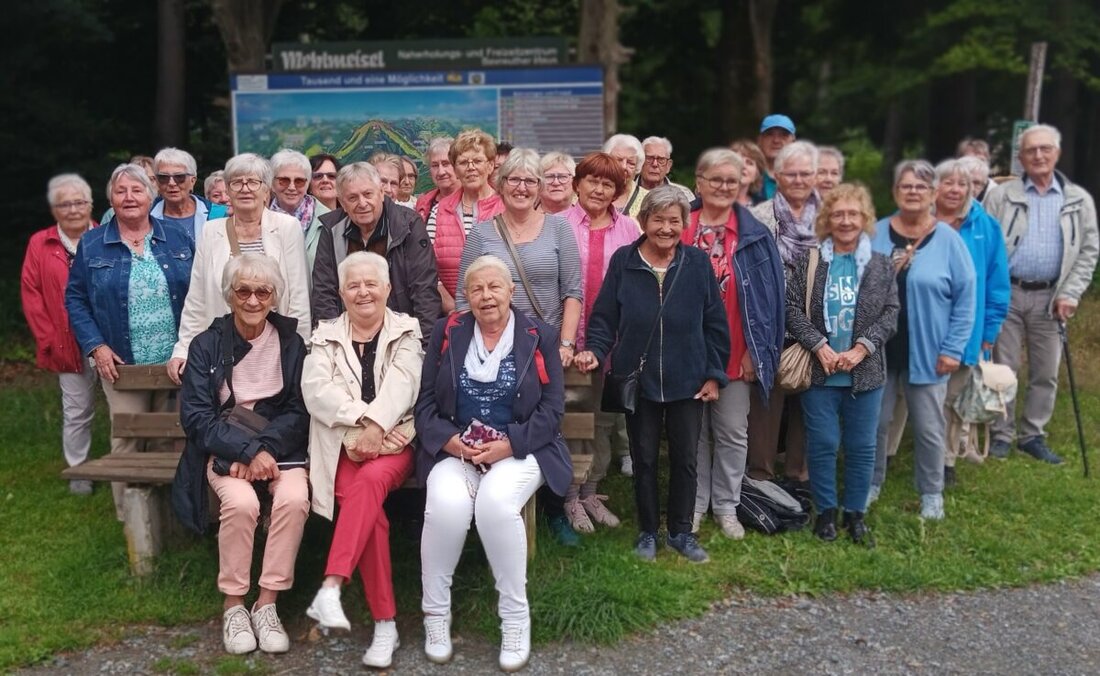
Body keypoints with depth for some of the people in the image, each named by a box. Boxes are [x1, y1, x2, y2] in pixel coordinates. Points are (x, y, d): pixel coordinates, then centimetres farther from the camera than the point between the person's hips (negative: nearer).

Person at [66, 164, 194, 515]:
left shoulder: (178, 238, 6)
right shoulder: (91, 244, 4)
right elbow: (75, 298, 5)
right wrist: (95, 346, -6)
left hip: (177, 362, 1)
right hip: (121, 364, -1)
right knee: (126, 442, 1)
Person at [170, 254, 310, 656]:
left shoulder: (290, 342, 4)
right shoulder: (207, 345, 1)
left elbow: (299, 410, 0)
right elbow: (196, 416, -6)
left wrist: (264, 449, -17)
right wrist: (247, 450, -19)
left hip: (280, 446, 1)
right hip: (225, 449, -1)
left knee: (294, 498, -29)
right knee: (241, 502, -31)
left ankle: (267, 604, -16)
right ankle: (234, 605, -11)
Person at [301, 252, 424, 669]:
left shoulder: (407, 332, 11)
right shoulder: (326, 336, 15)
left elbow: (401, 384, -7)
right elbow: (316, 389, -3)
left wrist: (376, 427, -24)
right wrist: (364, 420, -18)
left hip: (394, 442, 0)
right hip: (344, 444, 1)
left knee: (371, 479, -35)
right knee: (369, 509, -27)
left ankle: (330, 588, -39)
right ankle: (385, 623, -23)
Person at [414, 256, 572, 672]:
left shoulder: (540, 336, 5)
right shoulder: (447, 333, 10)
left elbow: (551, 409, -2)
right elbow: (425, 402, 5)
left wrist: (509, 444, -16)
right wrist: (449, 440, -14)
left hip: (520, 449, -1)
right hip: (454, 448, 2)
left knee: (495, 502, -33)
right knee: (447, 504, -30)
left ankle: (516, 617, -15)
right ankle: (435, 614, -10)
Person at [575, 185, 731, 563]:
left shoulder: (697, 263, -3)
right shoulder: (623, 262, -5)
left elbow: (715, 323, 0)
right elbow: (604, 317, -2)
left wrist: (714, 374, -1)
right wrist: (595, 350, -19)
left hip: (688, 382, 1)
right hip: (638, 380, 0)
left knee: (685, 458, 9)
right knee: (644, 458, 11)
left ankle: (681, 531, 27)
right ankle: (647, 531, 27)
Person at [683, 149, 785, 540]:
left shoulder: (755, 236, -1)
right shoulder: (680, 228, 1)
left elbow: (769, 295, -1)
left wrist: (756, 350, -5)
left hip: (735, 353, 0)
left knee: (732, 432, 10)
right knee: (694, 431, 12)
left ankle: (726, 505, 25)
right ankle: (695, 504, 26)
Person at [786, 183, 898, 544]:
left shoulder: (881, 265, 5)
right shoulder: (808, 262, 1)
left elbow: (890, 312, 1)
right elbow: (793, 308, -4)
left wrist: (863, 347, -12)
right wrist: (819, 345, -15)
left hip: (865, 372, 1)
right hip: (819, 370, -1)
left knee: (862, 446, 8)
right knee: (822, 443, 4)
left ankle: (856, 513, 23)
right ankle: (825, 510, 21)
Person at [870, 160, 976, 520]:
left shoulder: (948, 239, -5)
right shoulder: (876, 234, 0)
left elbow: (965, 297, -4)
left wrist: (954, 348, -8)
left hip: (926, 352, -1)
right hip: (877, 349, 2)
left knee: (928, 428, 9)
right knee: (873, 422, 11)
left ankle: (931, 493, 26)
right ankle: (871, 484, 29)